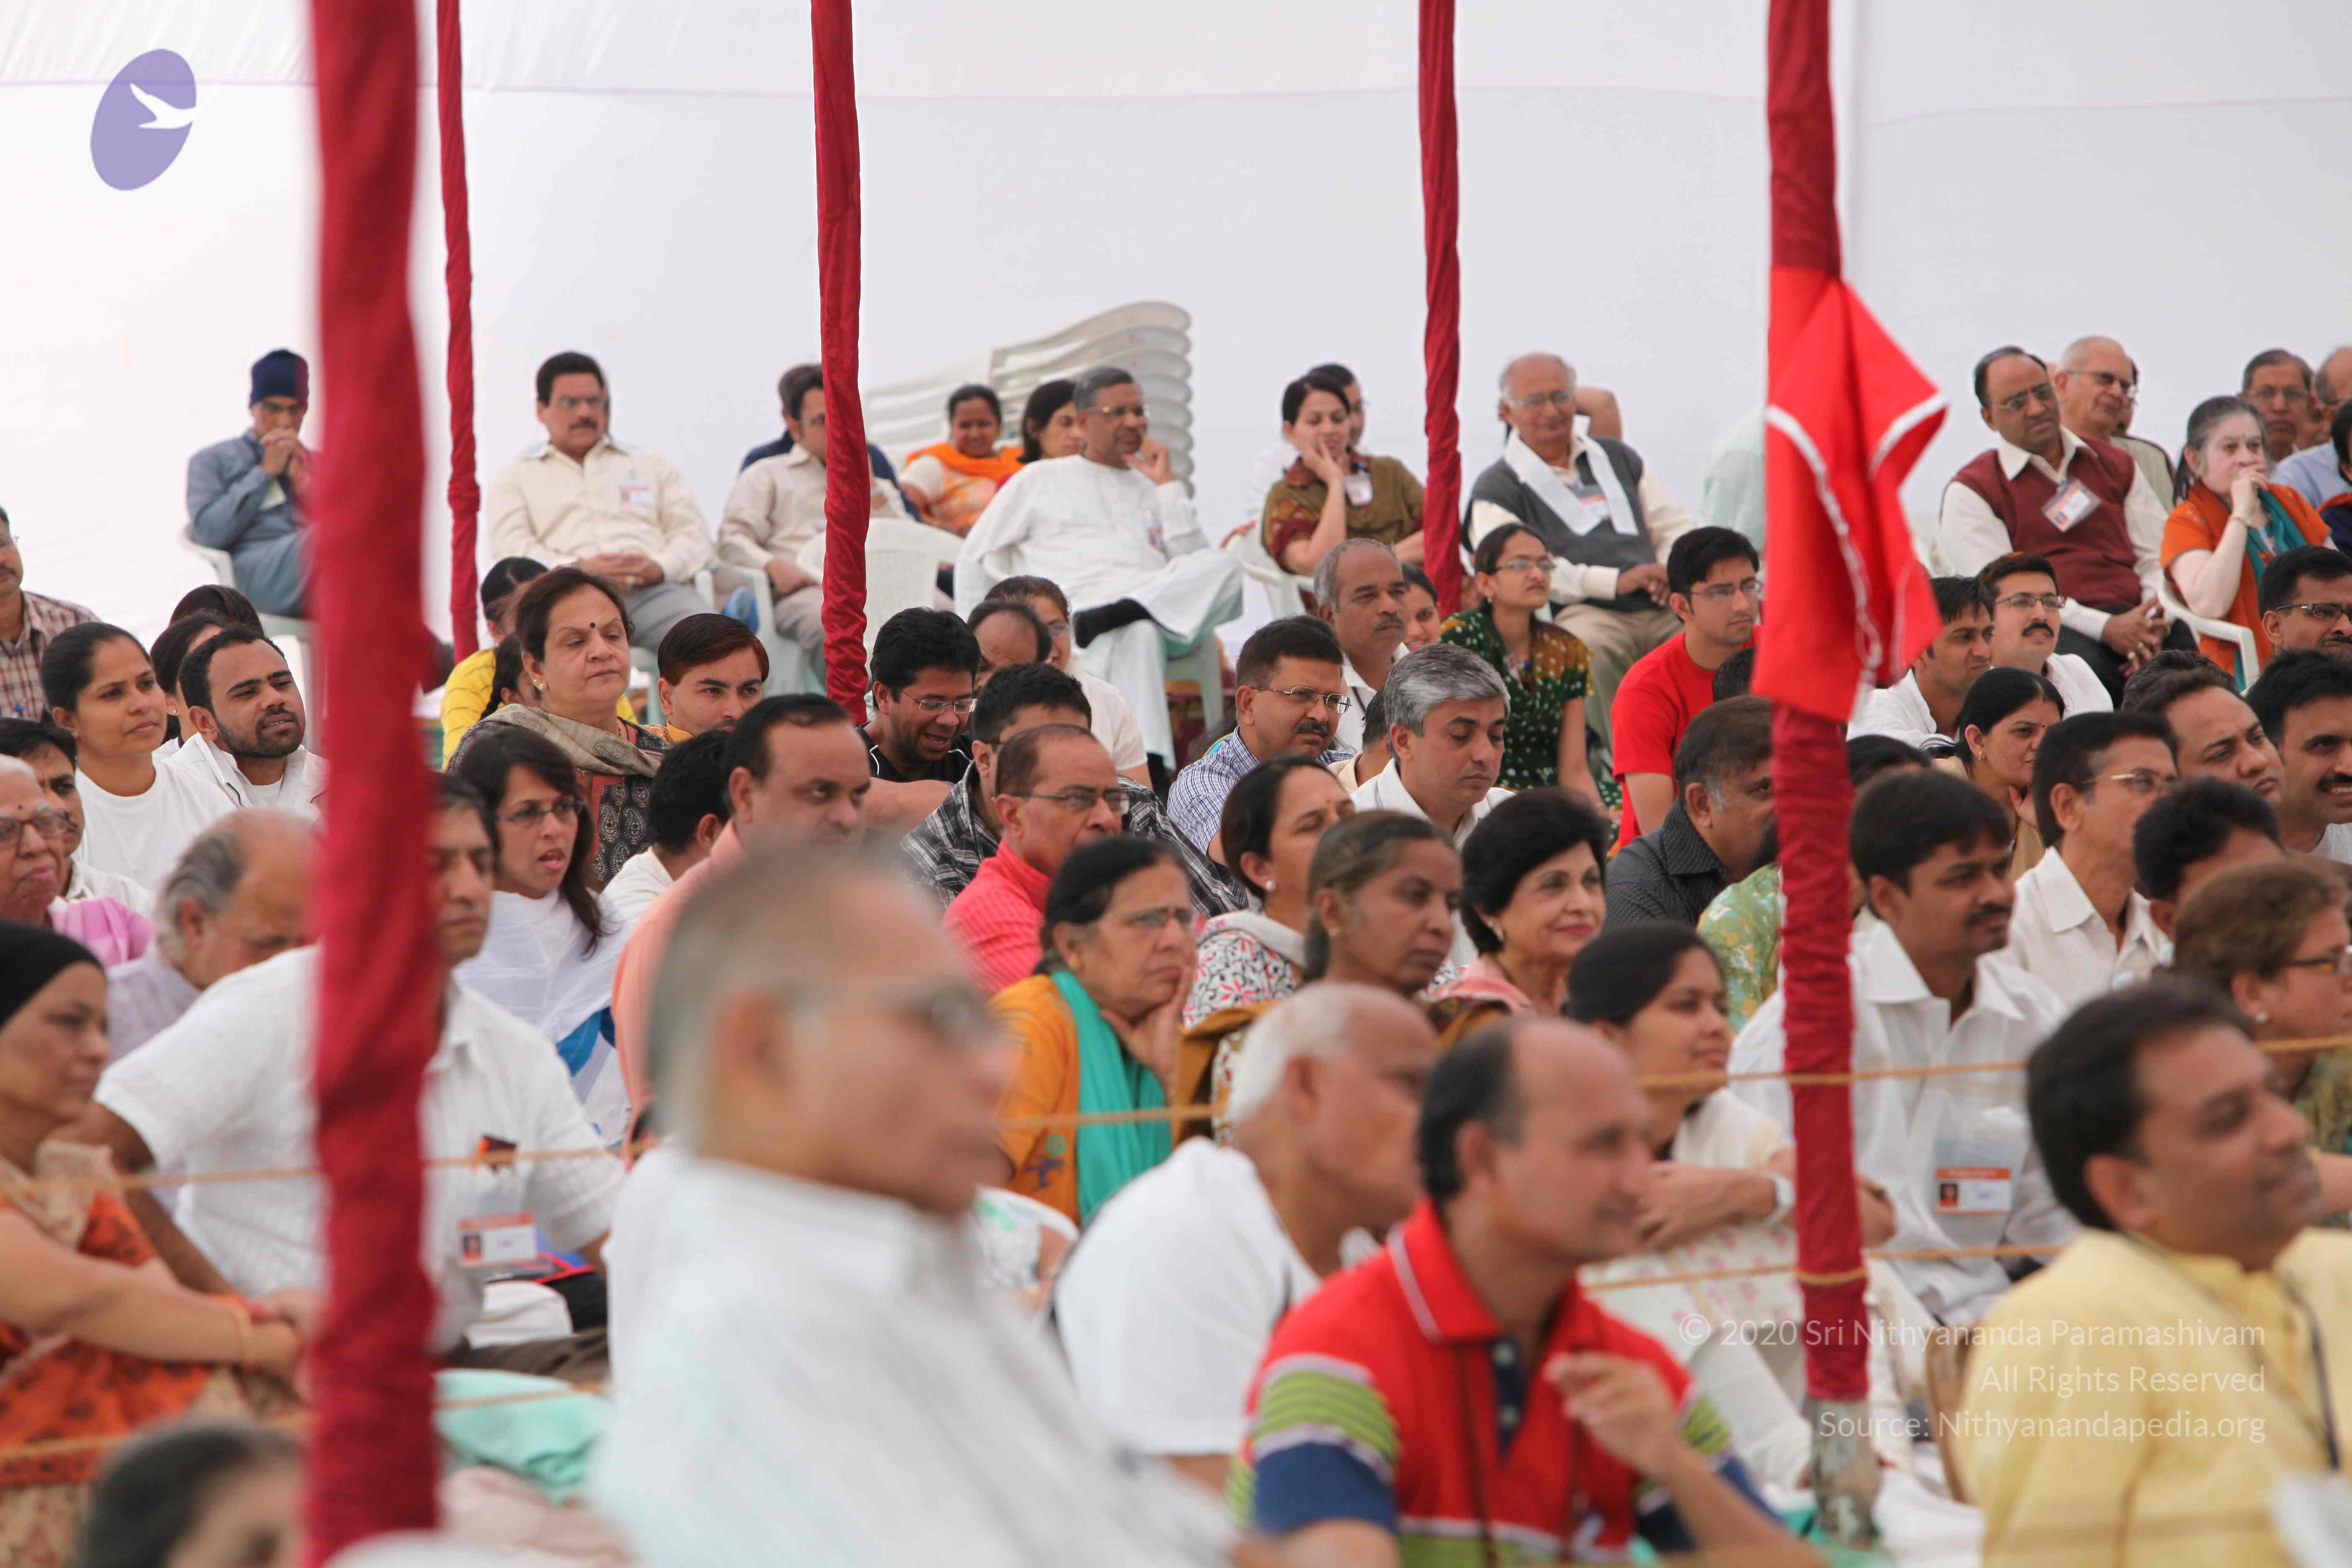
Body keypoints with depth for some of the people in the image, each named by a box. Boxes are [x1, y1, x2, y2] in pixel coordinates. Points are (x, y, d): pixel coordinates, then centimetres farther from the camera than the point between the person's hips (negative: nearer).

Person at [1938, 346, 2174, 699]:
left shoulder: (2116, 465, 25)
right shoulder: (1971, 490, 9)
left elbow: (2157, 560, 20)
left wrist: (2155, 623, -6)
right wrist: (2105, 629, -16)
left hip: (2131, 619, 4)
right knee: (2082, 664, -41)